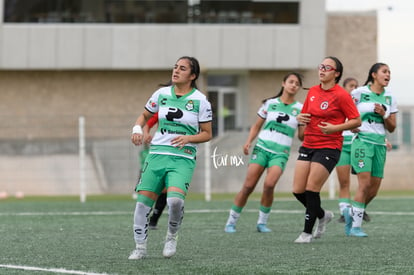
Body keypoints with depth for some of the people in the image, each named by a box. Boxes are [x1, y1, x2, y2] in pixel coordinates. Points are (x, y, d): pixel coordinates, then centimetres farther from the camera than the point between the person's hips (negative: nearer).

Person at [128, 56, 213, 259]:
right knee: (143, 200, -6)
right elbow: (145, 115, 22)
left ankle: (172, 236, 3)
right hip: (157, 154, 3)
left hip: (183, 158, -3)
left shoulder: (200, 100, -1)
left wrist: (188, 138, -14)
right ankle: (140, 247, 9)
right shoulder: (162, 94, 7)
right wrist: (137, 128, 1)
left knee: (175, 199, -26)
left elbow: (207, 134, 3)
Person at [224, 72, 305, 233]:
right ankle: (231, 222, 4)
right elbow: (257, 126, 14)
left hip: (281, 152, -1)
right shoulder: (270, 103, 9)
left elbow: (301, 136, 7)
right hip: (262, 147, 1)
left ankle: (262, 222, -5)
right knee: (248, 186, -8)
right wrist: (249, 141, -1)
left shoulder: (300, 109, 7)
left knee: (269, 184, -23)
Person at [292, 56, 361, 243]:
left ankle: (307, 232, 2)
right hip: (308, 145, 7)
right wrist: (300, 118, -2)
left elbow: (356, 121, -8)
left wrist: (335, 128, -21)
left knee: (311, 189, -11)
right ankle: (323, 215, 27)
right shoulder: (313, 91, 11)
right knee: (298, 190, 1)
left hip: (329, 147, -7)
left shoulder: (341, 95, -9)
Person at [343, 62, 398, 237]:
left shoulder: (389, 98, 12)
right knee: (365, 183, -16)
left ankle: (351, 212, 26)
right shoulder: (359, 93, -1)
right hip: (362, 142, -5)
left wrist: (383, 114, -5)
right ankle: (355, 226, -9)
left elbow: (391, 128, 13)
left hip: (380, 145, 5)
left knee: (373, 190, 2)